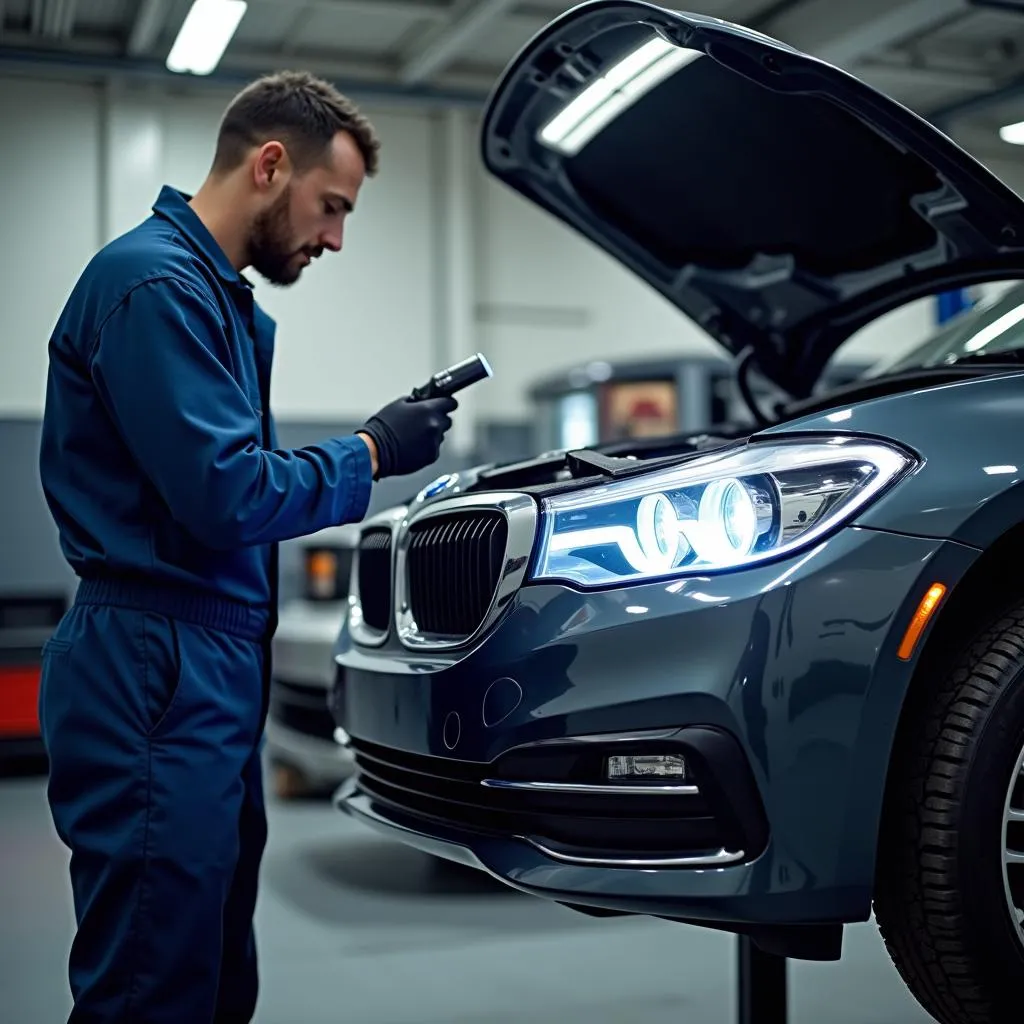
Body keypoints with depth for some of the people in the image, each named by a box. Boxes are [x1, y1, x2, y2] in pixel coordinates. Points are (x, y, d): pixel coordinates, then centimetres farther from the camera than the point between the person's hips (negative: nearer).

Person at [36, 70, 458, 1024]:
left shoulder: (224, 298, 20)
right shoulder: (156, 284, -13)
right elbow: (227, 498, -20)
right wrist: (370, 453, -8)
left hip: (214, 668, 11)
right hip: (157, 668, -11)